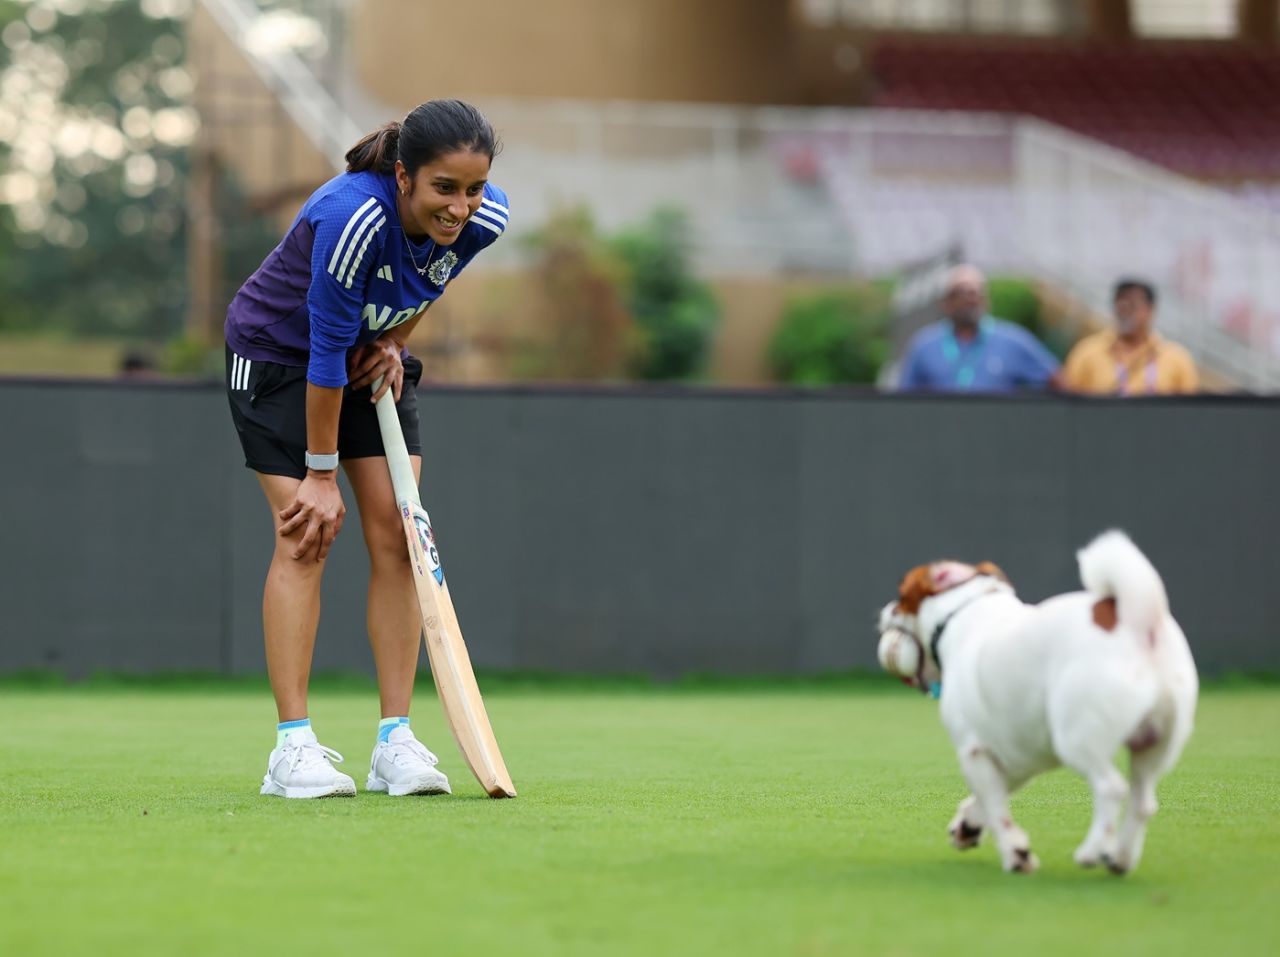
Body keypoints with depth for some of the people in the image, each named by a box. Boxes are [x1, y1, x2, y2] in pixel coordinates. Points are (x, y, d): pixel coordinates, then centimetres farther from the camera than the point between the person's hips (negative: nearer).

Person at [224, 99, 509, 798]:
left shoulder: (485, 219, -20)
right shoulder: (352, 218, -38)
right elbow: (327, 348, -30)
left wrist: (394, 341, -6)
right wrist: (320, 474, -24)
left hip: (371, 355, 5)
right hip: (278, 351, -5)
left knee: (395, 532, -5)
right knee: (304, 540, -12)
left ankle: (395, 740, -2)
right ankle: (293, 747, -10)